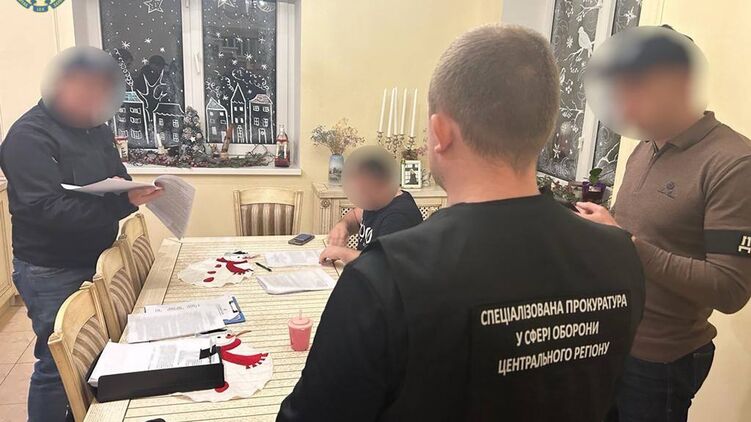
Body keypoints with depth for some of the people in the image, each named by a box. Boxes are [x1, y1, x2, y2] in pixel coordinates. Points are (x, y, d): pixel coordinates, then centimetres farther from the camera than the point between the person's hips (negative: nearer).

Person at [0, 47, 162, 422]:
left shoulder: (94, 127, 9)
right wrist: (123, 202, -32)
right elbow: (47, 209, -25)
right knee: (58, 364, 2)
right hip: (52, 274, -7)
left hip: (95, 262, 7)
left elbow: (118, 180, 14)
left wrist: (134, 192, -10)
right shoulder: (30, 136, -15)